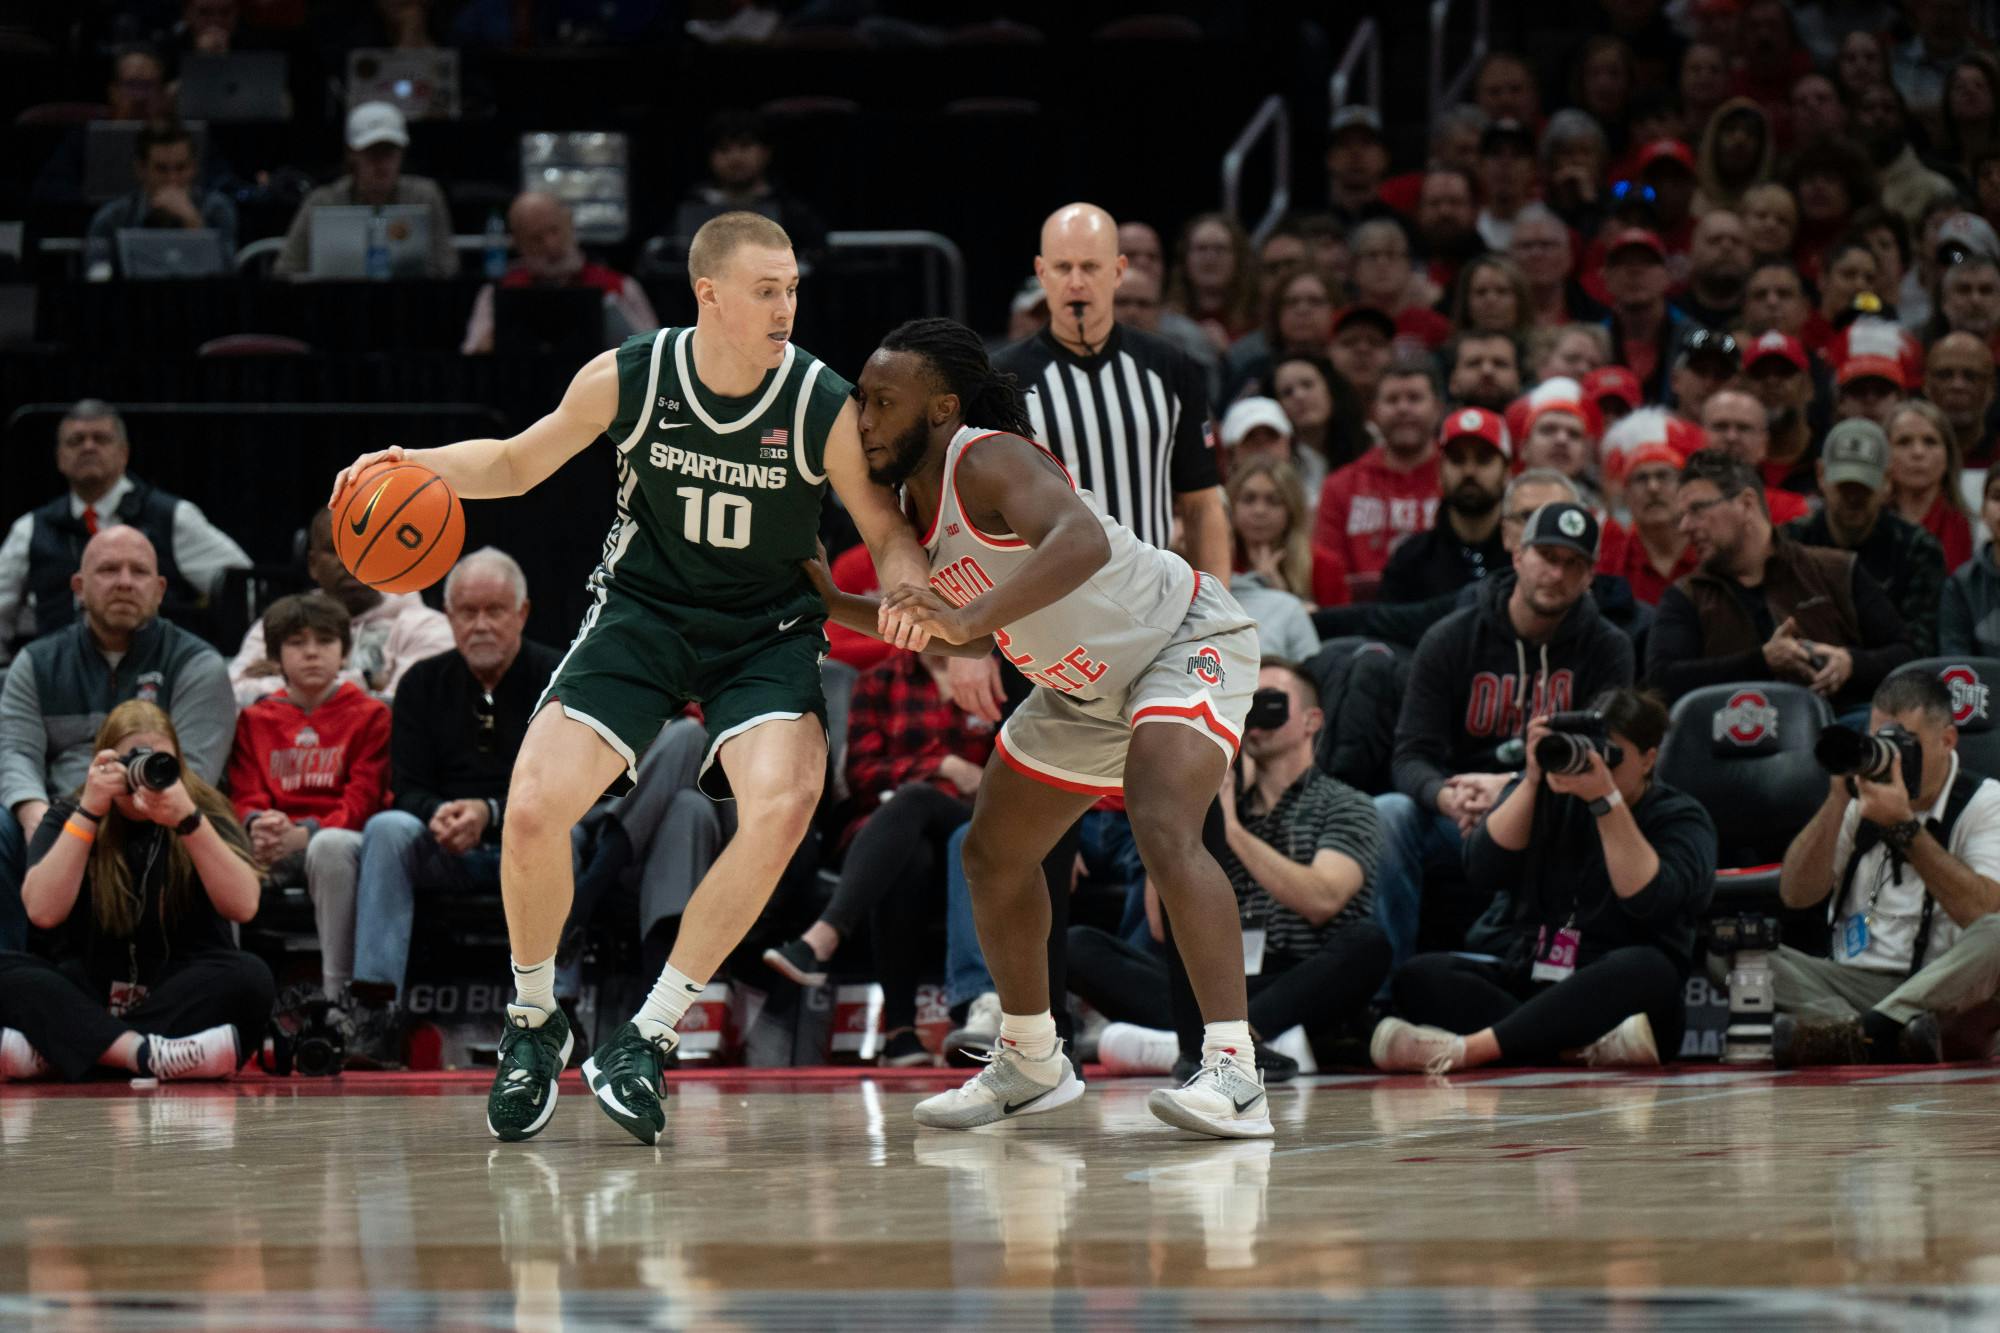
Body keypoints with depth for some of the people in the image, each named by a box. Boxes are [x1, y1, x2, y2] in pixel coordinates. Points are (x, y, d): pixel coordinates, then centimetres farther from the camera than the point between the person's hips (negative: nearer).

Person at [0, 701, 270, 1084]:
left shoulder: (207, 812, 2)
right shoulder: (66, 816, 4)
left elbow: (242, 906, -15)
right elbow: (44, 912, -14)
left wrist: (189, 821, -25)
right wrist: (88, 812, -17)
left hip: (181, 999, 0)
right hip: (83, 998, 0)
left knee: (250, 977, -32)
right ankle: (143, 1053, -45)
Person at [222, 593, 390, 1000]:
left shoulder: (369, 715, 8)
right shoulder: (255, 720, 18)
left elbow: (362, 801, -2)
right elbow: (244, 795, 9)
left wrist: (303, 834, -20)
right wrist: (258, 826, -17)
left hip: (339, 836, -2)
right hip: (276, 847, 2)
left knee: (331, 845, -40)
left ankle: (337, 992, -36)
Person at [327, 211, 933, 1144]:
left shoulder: (824, 407, -18)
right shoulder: (626, 379, -14)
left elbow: (887, 533, -6)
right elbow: (519, 463, 3)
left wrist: (913, 599, -29)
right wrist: (418, 466, -15)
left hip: (765, 630, -1)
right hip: (640, 609, 1)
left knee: (782, 808, -28)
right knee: (532, 811, -16)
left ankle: (645, 1039, -13)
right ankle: (532, 1024, 12)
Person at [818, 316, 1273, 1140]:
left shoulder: (989, 462, -29)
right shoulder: (914, 501, -2)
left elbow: (1082, 541, -51)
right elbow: (957, 630, 15)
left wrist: (972, 615, -60)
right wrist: (835, 607, 8)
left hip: (1185, 644, -10)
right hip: (1087, 686, 10)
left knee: (1164, 832, -31)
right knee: (994, 855, 15)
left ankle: (1233, 1071, -35)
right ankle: (1031, 1066, 32)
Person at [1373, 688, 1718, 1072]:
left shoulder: (1680, 817, 2)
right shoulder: (1547, 792, 12)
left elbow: (1648, 900, -18)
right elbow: (1483, 868, -3)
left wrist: (1606, 799, -23)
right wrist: (1532, 780, -11)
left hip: (1609, 994, -3)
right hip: (1520, 979, 3)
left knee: (1645, 968, -38)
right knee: (1419, 976, -24)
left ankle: (1464, 1049, -51)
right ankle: (1591, 1045, -43)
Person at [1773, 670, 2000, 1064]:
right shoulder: (1860, 799, 15)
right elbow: (1796, 895, 6)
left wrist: (1904, 825, -19)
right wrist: (1838, 800, -4)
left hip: (1945, 994, -3)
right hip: (1856, 984, 3)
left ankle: (1854, 1033, -47)